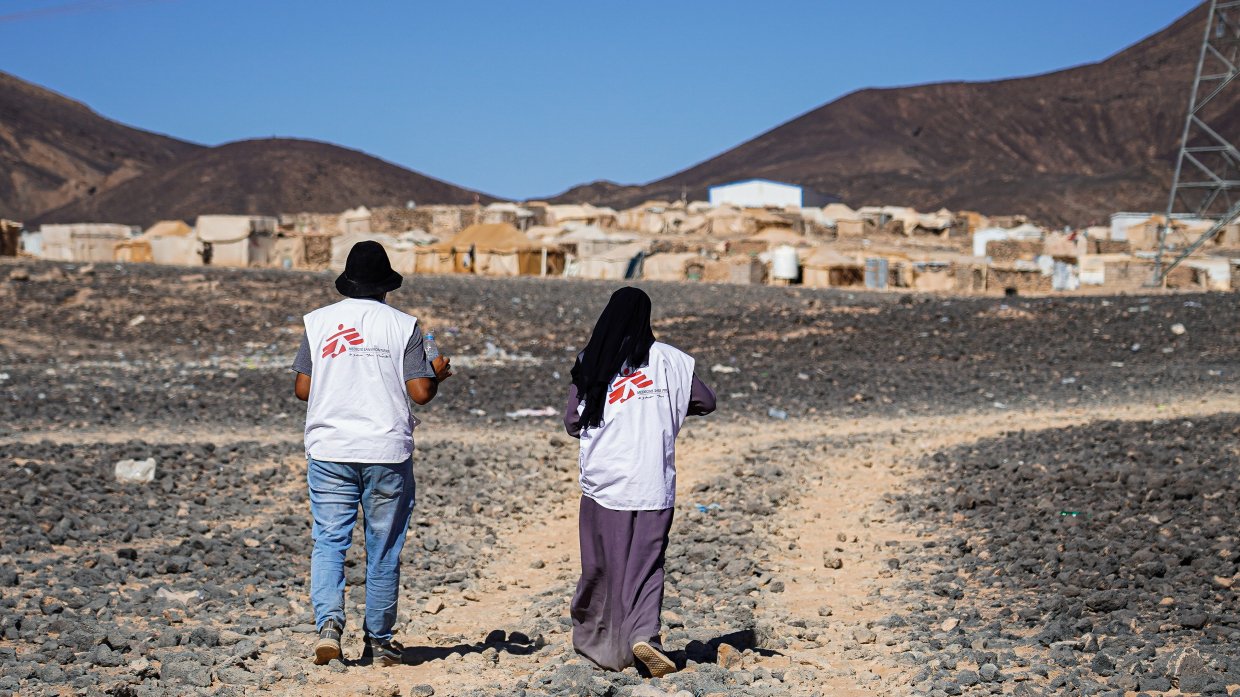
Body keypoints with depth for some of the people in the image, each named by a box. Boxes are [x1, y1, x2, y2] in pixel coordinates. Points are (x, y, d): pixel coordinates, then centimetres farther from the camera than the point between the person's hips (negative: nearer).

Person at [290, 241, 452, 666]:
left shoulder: (318, 321, 3)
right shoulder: (402, 325, -2)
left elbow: (302, 389, 4)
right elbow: (421, 392, -6)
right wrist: (438, 374, 15)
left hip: (329, 451, 1)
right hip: (388, 453, -1)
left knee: (328, 542, 4)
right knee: (383, 550, 8)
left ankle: (329, 621, -17)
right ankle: (379, 642, 14)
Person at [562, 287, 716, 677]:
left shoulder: (590, 363, 0)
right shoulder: (666, 359, -2)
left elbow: (572, 423, 3)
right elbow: (705, 402, 6)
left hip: (602, 481, 1)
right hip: (652, 484, -1)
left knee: (603, 565, 13)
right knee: (646, 564, 4)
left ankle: (598, 645, 24)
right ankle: (643, 634, -17)